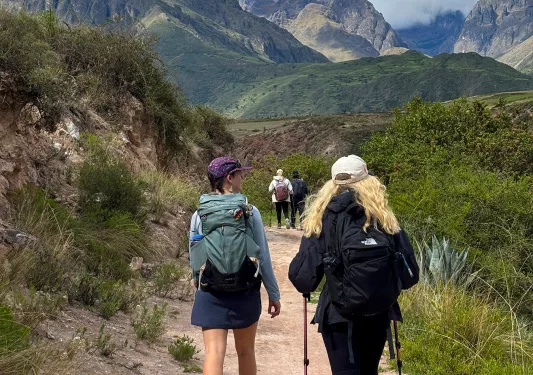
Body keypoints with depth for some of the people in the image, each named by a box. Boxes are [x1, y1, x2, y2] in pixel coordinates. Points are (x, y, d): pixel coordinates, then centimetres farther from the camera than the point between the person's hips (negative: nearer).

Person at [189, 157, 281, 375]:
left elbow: (194, 258, 6)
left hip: (210, 294, 1)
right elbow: (263, 256, -4)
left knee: (214, 353, -1)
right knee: (245, 351, 17)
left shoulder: (199, 215, -1)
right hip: (245, 292, 0)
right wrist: (273, 293, 5)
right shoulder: (250, 212, -6)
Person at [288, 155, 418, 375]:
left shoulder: (323, 218, -8)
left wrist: (306, 284, 13)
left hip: (338, 315, -3)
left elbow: (302, 275, -10)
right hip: (378, 314, 3)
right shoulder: (385, 217, -2)